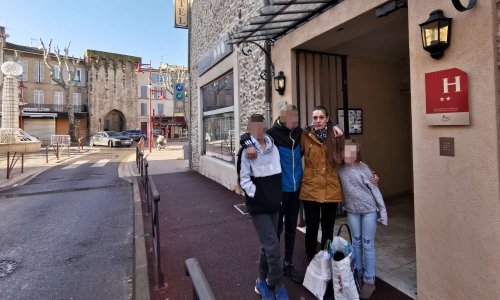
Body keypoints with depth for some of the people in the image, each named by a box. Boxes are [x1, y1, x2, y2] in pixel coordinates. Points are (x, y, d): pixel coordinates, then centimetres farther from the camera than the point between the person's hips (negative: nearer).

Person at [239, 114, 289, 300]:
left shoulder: (273, 146, 4)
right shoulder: (247, 150, -12)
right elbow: (244, 179, -12)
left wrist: (276, 196, 10)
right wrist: (257, 195, -17)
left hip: (274, 204, 6)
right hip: (258, 205, -6)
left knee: (268, 245, 17)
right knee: (273, 247, -5)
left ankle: (262, 282, 36)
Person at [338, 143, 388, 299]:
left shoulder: (363, 168, -12)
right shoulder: (340, 168, -4)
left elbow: (374, 189, -8)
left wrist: (382, 210, -9)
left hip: (369, 209, -3)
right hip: (352, 210, 3)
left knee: (368, 244, 5)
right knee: (356, 243, 15)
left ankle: (369, 280, 19)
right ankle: (358, 274, 32)